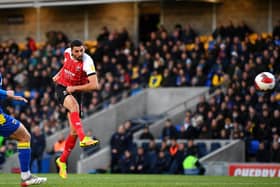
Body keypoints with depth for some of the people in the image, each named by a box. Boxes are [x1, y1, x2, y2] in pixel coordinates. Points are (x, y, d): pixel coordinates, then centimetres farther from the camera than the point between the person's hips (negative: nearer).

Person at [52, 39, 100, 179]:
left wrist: (74, 88, -24)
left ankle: (62, 160, 17)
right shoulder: (67, 53, -7)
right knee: (73, 104, -36)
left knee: (74, 131, -3)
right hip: (62, 88, 1)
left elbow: (94, 85, -28)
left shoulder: (87, 62, -21)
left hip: (75, 92, -1)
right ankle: (83, 139, -53)